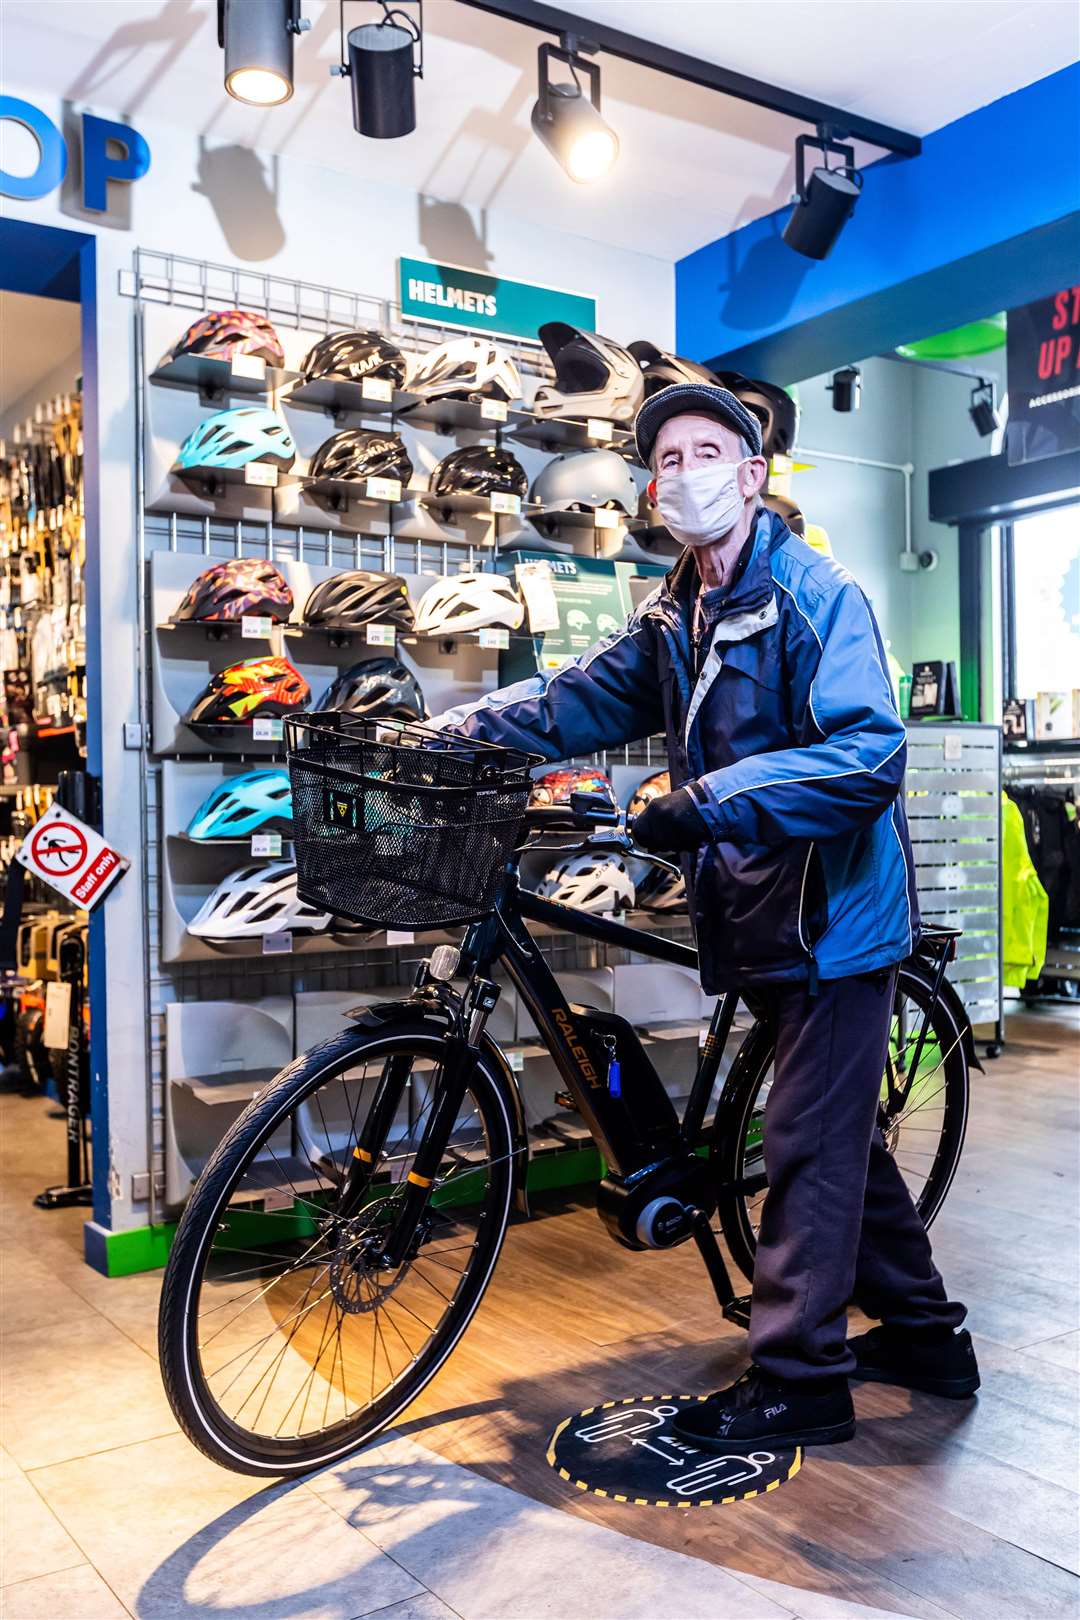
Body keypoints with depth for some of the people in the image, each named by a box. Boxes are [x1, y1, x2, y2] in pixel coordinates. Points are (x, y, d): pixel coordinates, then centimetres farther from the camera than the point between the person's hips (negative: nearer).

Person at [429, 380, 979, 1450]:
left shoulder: (814, 596, -14)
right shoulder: (673, 618, 11)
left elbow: (870, 756, -25)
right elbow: (580, 699, 9)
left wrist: (716, 796, -33)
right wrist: (470, 724, -6)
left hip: (831, 911, -8)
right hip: (757, 918, 9)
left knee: (811, 1143, -1)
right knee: (837, 1132, 18)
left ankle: (794, 1380, 14)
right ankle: (924, 1336, 35)